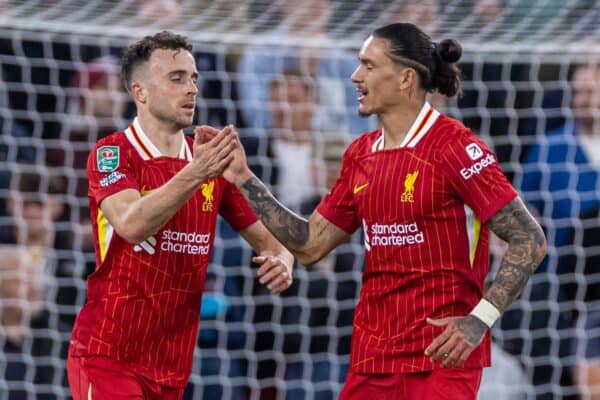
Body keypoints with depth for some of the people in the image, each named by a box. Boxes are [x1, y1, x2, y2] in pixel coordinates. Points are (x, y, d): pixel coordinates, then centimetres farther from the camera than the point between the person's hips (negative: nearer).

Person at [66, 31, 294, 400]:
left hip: (172, 366, 6)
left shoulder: (213, 163, 9)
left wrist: (280, 261, -12)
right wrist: (194, 175, -40)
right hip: (109, 356, -6)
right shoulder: (112, 154, -9)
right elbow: (131, 225, -27)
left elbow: (266, 236, 12)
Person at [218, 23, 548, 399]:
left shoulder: (453, 146, -11)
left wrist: (480, 320, -20)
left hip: (441, 357, -7)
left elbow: (530, 241, -12)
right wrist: (245, 180, 11)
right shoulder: (361, 154, 11)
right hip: (371, 361, 7)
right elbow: (311, 244, 16)